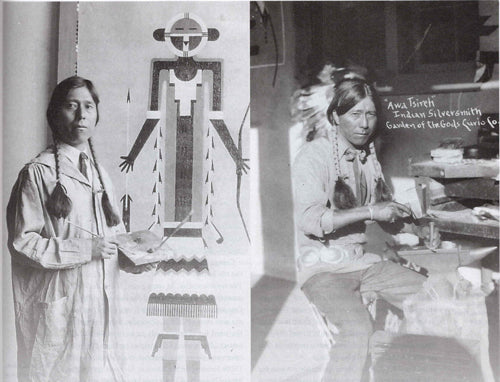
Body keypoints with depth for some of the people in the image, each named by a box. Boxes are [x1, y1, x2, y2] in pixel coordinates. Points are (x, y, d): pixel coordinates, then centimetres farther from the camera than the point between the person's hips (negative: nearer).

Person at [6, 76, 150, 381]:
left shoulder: (100, 174, 12)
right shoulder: (38, 173, -8)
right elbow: (21, 243, -12)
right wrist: (84, 249, -18)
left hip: (102, 298, 6)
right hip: (59, 303, -6)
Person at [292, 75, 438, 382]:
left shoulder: (370, 154, 10)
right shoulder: (314, 155, -12)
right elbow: (309, 220, -24)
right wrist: (371, 211, -25)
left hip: (367, 260, 7)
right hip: (323, 267, -7)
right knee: (357, 328, -30)